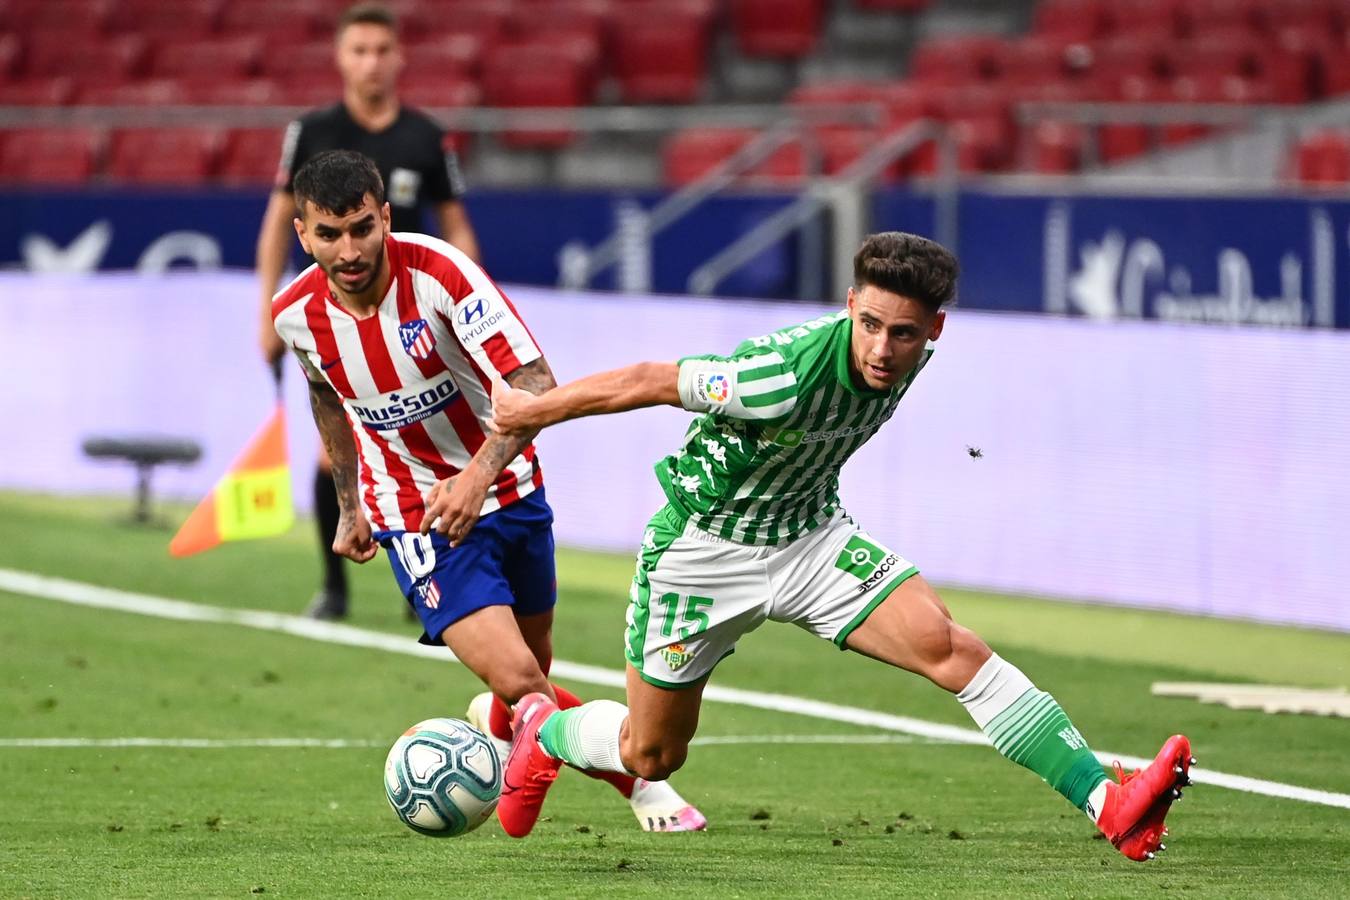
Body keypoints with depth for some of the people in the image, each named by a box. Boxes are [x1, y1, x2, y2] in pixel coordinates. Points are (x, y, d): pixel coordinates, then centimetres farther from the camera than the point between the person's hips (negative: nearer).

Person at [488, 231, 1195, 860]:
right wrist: (533, 412, -10)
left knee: (953, 649, -17)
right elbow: (644, 382, -23)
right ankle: (544, 729, 47)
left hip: (811, 537, 5)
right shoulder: (789, 376, -36)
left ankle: (1108, 805, -23)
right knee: (651, 756, 12)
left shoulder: (909, 356, -14)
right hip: (703, 548, -5)